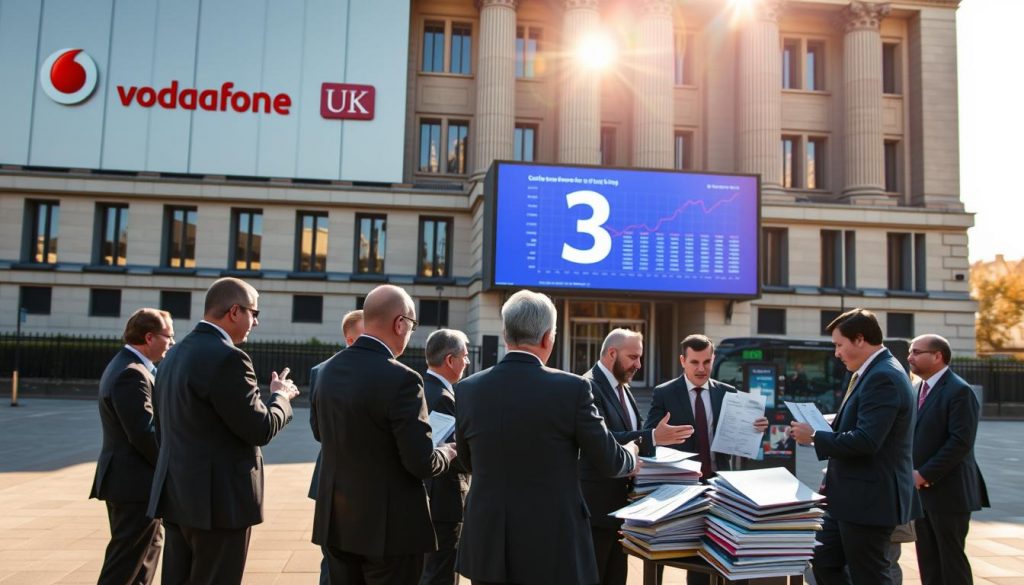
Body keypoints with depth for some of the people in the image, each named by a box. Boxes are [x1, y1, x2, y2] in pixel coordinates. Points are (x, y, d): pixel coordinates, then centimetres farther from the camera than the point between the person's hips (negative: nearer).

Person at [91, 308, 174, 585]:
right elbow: (144, 434, -25)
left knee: (149, 547, 21)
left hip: (128, 479, 11)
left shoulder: (124, 366, 14)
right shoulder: (132, 374, -21)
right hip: (135, 482, -11)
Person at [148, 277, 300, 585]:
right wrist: (280, 396, 0)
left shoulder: (174, 354, 10)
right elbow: (259, 429, -17)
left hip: (178, 494, 9)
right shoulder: (227, 356, -19)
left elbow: (163, 430, 16)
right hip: (218, 499, -9)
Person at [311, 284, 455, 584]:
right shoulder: (401, 378, -22)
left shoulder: (329, 369, 1)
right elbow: (421, 463, -20)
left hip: (336, 521, 7)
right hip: (389, 526, -7)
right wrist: (449, 451, 0)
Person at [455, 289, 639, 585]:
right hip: (553, 547, -3)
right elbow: (609, 462, -4)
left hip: (487, 544, 3)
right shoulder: (572, 388, -14)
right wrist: (631, 454, 19)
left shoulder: (468, 390, -4)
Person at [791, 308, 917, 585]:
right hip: (851, 495, 10)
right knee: (824, 562, 16)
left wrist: (814, 437, -16)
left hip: (869, 499, -10)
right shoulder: (870, 373, 11)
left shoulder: (883, 377, -21)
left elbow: (866, 441, -28)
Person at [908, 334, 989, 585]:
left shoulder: (959, 391, -14)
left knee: (952, 560, 1)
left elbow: (961, 442, -20)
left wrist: (925, 474, -18)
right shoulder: (921, 389, 14)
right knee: (928, 560, 13)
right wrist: (913, 471, 4)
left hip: (948, 491, -8)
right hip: (923, 490, 8)